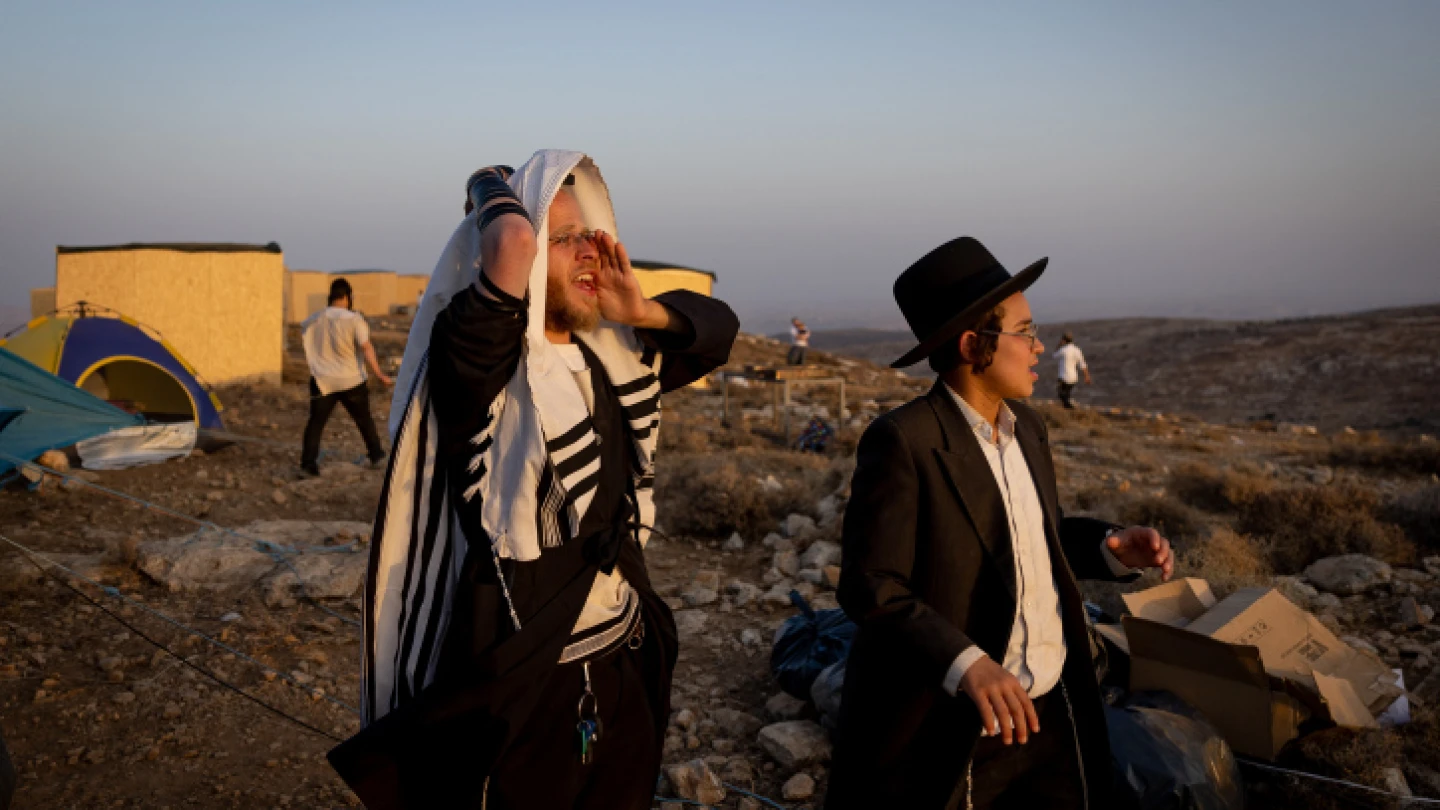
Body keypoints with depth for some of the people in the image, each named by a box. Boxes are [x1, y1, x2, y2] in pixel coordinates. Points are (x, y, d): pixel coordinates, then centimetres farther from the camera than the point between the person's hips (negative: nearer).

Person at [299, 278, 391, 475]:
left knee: (316, 422, 3)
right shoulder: (354, 319, -10)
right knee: (364, 419, 15)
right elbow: (366, 349, -15)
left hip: (322, 381, 2)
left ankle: (308, 462, -4)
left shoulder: (312, 320, 2)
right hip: (351, 380, -2)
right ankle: (376, 454, 27)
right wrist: (379, 375, -15)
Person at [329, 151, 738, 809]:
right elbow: (509, 243, -37)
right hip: (523, 689, -7)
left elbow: (718, 331, 15)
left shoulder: (608, 359, 3)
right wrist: (490, 189, -14)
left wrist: (643, 311, -5)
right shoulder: (476, 359, -19)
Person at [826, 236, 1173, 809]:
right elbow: (871, 586, -20)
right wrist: (965, 662, -31)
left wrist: (1110, 547, -1)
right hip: (951, 733, -7)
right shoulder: (903, 440, -18)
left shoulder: (1026, 425, 7)